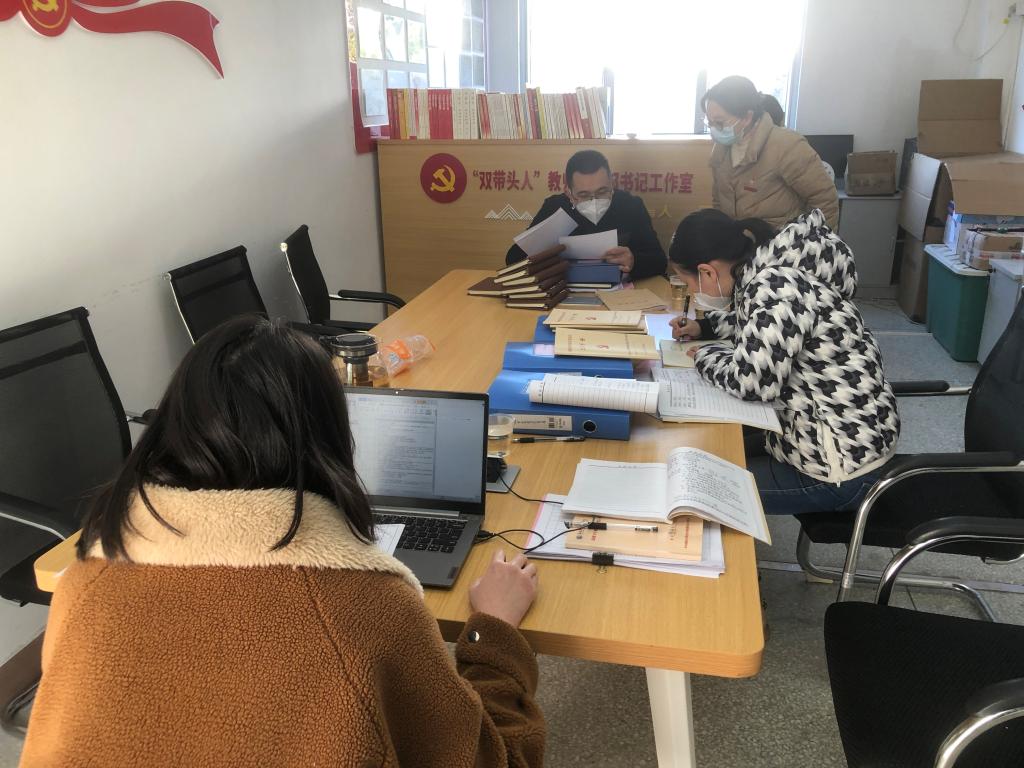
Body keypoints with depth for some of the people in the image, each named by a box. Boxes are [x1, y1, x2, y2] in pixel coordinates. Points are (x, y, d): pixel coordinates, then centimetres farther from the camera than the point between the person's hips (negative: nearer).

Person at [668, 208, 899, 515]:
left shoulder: (775, 287, -25)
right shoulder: (768, 273, 4)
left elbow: (752, 381, -29)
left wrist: (703, 357, -11)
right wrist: (705, 326, 15)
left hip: (841, 465, -9)